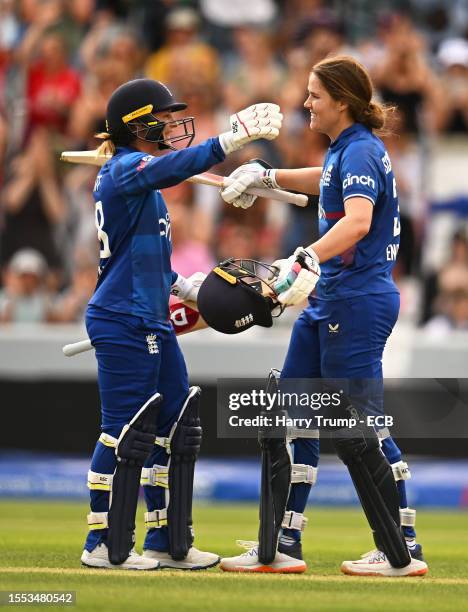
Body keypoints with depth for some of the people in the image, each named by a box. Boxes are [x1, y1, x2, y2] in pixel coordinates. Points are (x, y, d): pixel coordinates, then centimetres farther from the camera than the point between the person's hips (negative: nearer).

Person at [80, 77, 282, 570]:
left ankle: (166, 541, 18)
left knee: (175, 426, 11)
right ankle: (103, 544, 2)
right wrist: (234, 137, -45)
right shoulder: (126, 169, -13)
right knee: (126, 430, -6)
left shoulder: (135, 176, 17)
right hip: (122, 322, -10)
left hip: (154, 324, 10)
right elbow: (175, 166, -35)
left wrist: (186, 288, 20)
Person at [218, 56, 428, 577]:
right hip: (328, 300, 10)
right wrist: (267, 177, 38)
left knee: (355, 429, -7)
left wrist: (305, 259, -47)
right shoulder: (343, 150, 14)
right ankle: (283, 545, 10)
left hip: (358, 302, -10)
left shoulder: (360, 151, -16)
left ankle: (402, 553, 0)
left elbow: (358, 220, -34)